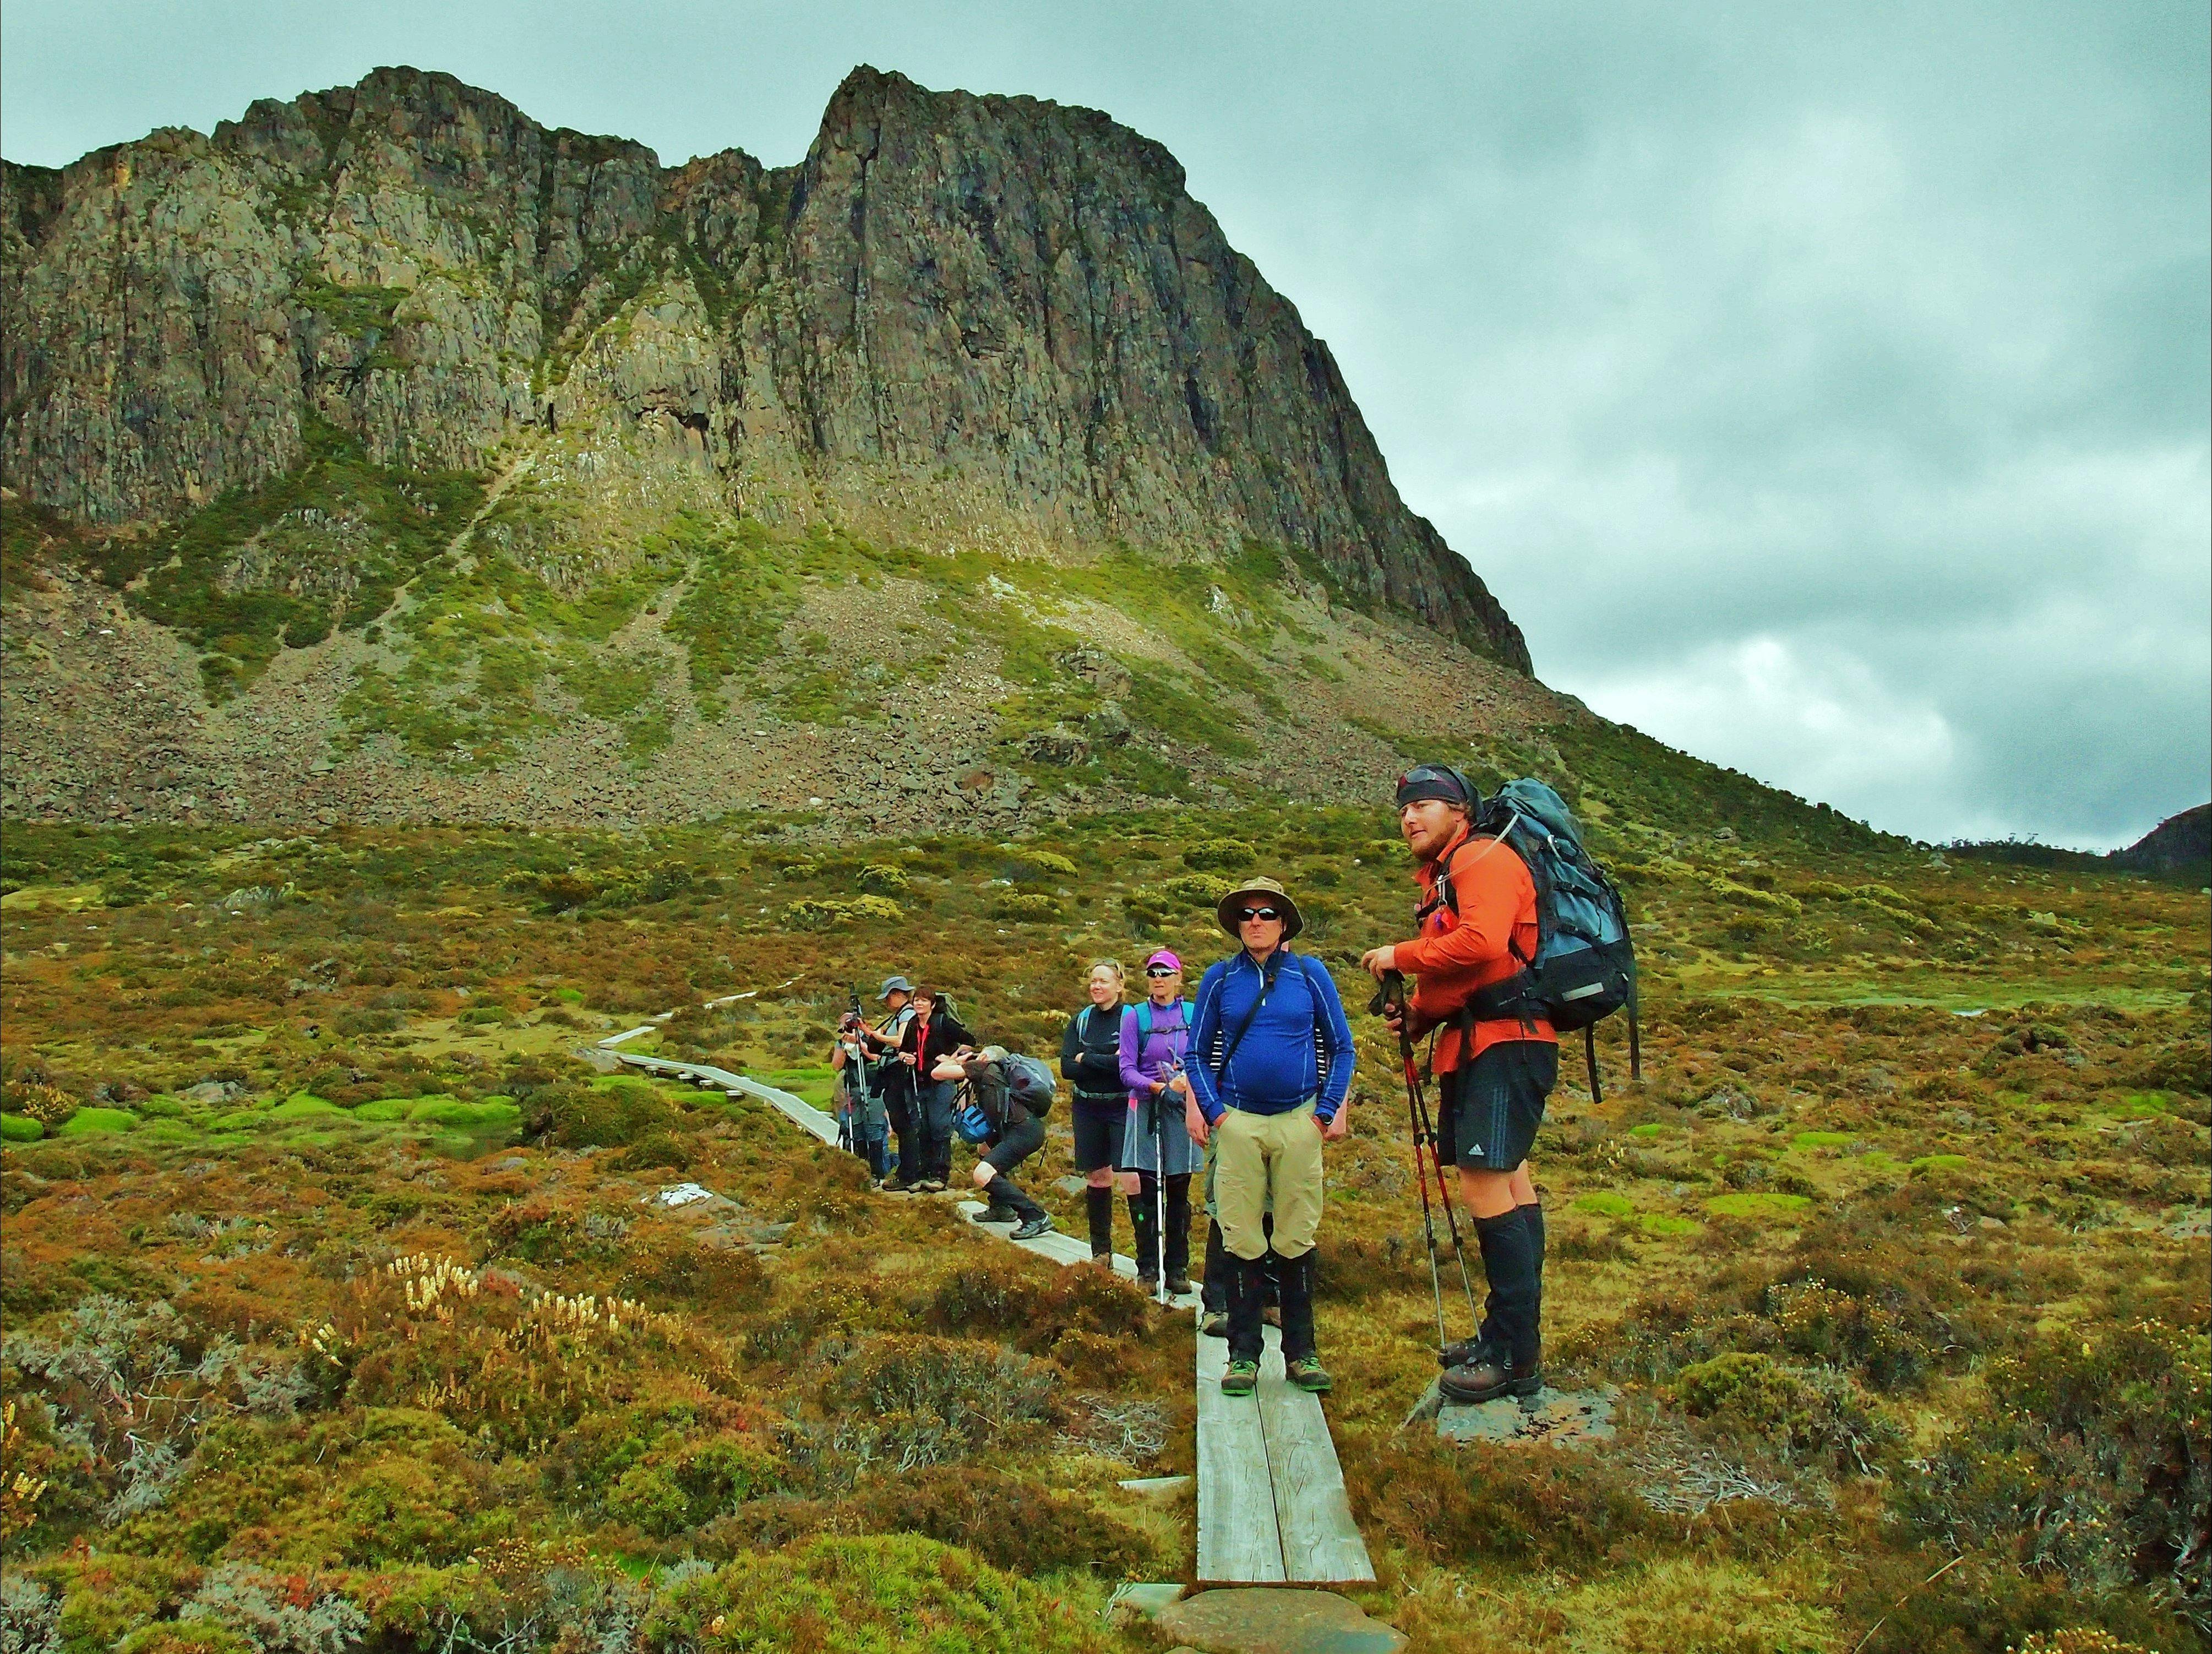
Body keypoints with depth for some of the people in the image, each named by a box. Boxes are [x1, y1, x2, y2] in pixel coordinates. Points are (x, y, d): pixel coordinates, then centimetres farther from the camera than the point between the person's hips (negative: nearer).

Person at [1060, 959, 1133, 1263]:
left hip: (1122, 1107, -5)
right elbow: (1067, 1068, -2)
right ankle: (1101, 1251, 22)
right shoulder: (1080, 1020, 8)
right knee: (1097, 1176, 11)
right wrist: (1107, 1063, -13)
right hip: (1087, 1109, 5)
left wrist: (1086, 1059, -10)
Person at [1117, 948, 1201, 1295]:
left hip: (1183, 1108, 1)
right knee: (1147, 1191, -3)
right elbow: (1127, 1070, -1)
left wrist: (1189, 1080, -15)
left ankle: (1178, 1269, 13)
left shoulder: (1194, 1015, 6)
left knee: (1179, 1191, 6)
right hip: (1146, 1108, -1)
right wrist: (1155, 1086, -18)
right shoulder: (1135, 1016, 3)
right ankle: (1147, 1270, 5)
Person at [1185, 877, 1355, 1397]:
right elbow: (1198, 1053, 11)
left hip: (1299, 1120, 0)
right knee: (1242, 1240, 1)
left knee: (1297, 1238, 4)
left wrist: (1330, 1108, -1)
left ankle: (1301, 1353, 13)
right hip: (1238, 1121, 0)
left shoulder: (1310, 975, 5)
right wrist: (1211, 1109, -1)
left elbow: (1340, 1047, 9)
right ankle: (1244, 1354, 8)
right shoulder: (1219, 979, 7)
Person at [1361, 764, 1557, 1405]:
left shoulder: (1485, 858, -8)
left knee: (1485, 1184, -15)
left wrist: (1401, 955, -14)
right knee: (1508, 1184, 13)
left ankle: (1513, 1357, -11)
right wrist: (1418, 1016, 7)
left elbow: (1482, 942, -25)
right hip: (1473, 1047, 10)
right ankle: (1511, 1339, 20)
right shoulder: (1439, 877, 23)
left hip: (1506, 1043, -10)